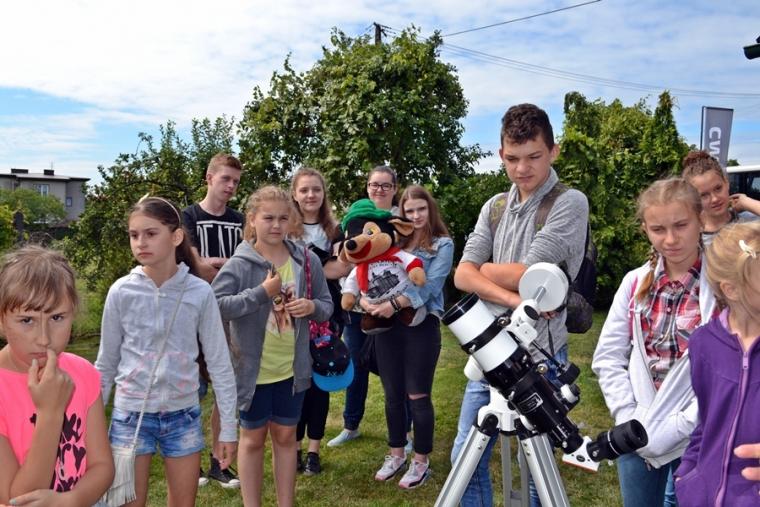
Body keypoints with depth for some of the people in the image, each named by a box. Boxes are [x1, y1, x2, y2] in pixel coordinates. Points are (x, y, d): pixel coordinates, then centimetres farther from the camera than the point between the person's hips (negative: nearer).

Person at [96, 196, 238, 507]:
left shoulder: (200, 293, -11)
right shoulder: (121, 292, -9)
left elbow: (219, 363, -4)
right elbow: (106, 363, 3)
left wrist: (228, 428, -2)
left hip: (183, 415, 1)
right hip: (131, 414, 0)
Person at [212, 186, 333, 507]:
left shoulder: (307, 260, -4)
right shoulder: (240, 264, -13)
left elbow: (327, 306, 5)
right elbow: (214, 305, -25)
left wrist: (312, 307, -18)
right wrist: (262, 292, -26)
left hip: (292, 368, 3)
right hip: (253, 369, -2)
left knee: (285, 436, 17)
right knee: (253, 438, 14)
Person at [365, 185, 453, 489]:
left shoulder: (443, 244, -1)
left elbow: (429, 286, -13)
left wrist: (395, 304, -24)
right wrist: (365, 298, -16)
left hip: (422, 324, -4)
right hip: (387, 324, 5)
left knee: (417, 396, 3)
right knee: (393, 394, 13)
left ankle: (421, 462, 19)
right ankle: (396, 455, 29)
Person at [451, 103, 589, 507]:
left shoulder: (570, 203, -9)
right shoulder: (494, 207, 9)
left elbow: (524, 274, -18)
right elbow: (463, 275, -2)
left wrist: (485, 268, 0)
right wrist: (515, 299, -18)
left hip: (540, 356, -6)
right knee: (466, 456, 13)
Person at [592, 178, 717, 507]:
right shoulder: (635, 282, 1)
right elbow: (607, 357, 2)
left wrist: (674, 430, -16)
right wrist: (630, 421, -7)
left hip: (699, 439, -3)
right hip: (638, 435, 3)